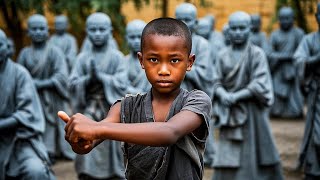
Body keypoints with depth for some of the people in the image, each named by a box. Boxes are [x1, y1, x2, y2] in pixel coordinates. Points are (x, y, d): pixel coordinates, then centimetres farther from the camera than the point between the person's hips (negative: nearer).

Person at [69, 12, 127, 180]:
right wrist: (89, 78, -17)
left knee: (112, 151, 3)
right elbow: (72, 84, 0)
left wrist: (100, 76, -17)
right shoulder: (82, 57, 5)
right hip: (88, 111, 2)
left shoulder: (116, 56, -1)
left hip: (111, 111, -1)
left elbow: (122, 84, -10)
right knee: (87, 155, -4)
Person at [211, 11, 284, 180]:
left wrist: (235, 96, -18)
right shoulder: (223, 55, 6)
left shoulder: (257, 54, -4)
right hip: (229, 115, 3)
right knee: (227, 162, 1)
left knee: (251, 158, 1)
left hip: (251, 113, -3)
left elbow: (260, 86, -11)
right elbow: (217, 83, 5)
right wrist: (223, 95, -16)